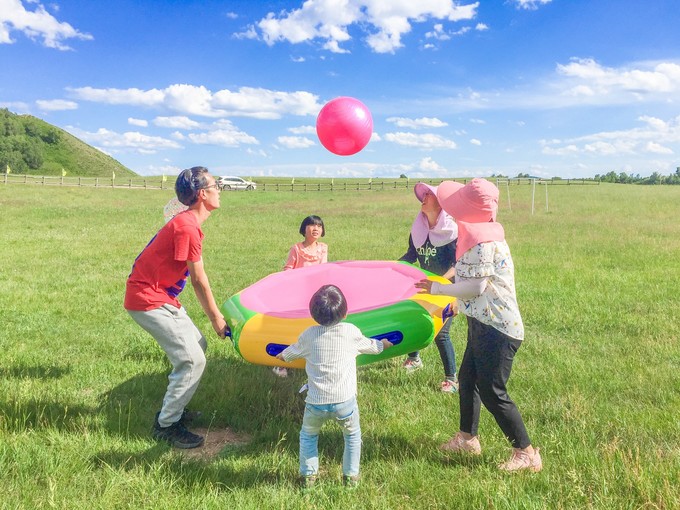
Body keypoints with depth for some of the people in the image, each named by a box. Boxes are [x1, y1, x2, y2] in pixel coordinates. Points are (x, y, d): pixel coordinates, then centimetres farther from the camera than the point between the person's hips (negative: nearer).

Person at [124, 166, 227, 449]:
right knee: (192, 360, -9)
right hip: (149, 300, -10)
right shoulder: (188, 227, -22)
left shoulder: (187, 222, 10)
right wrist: (216, 317, -4)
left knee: (198, 344, 17)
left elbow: (195, 277, 14)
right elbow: (199, 281, -15)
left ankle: (173, 408, 29)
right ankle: (167, 426, 6)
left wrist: (215, 313, 15)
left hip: (161, 296, 10)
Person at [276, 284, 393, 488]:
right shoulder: (351, 331, -3)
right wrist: (381, 345, 39)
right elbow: (368, 345, 17)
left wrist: (283, 355, 41)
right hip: (345, 401, 0)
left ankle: (308, 474, 31)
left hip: (316, 402, 1)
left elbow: (293, 351, 19)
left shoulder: (309, 334, -1)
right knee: (352, 435, 26)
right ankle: (351, 476, 30)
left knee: (308, 435, 27)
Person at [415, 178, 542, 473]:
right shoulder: (482, 232, 8)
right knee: (467, 378, 20)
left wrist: (436, 288, -12)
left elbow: (475, 286, -21)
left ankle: (526, 453, 11)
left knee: (492, 392, -2)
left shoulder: (483, 242, -21)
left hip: (496, 328, -10)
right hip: (484, 323, 10)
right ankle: (467, 438, 36)